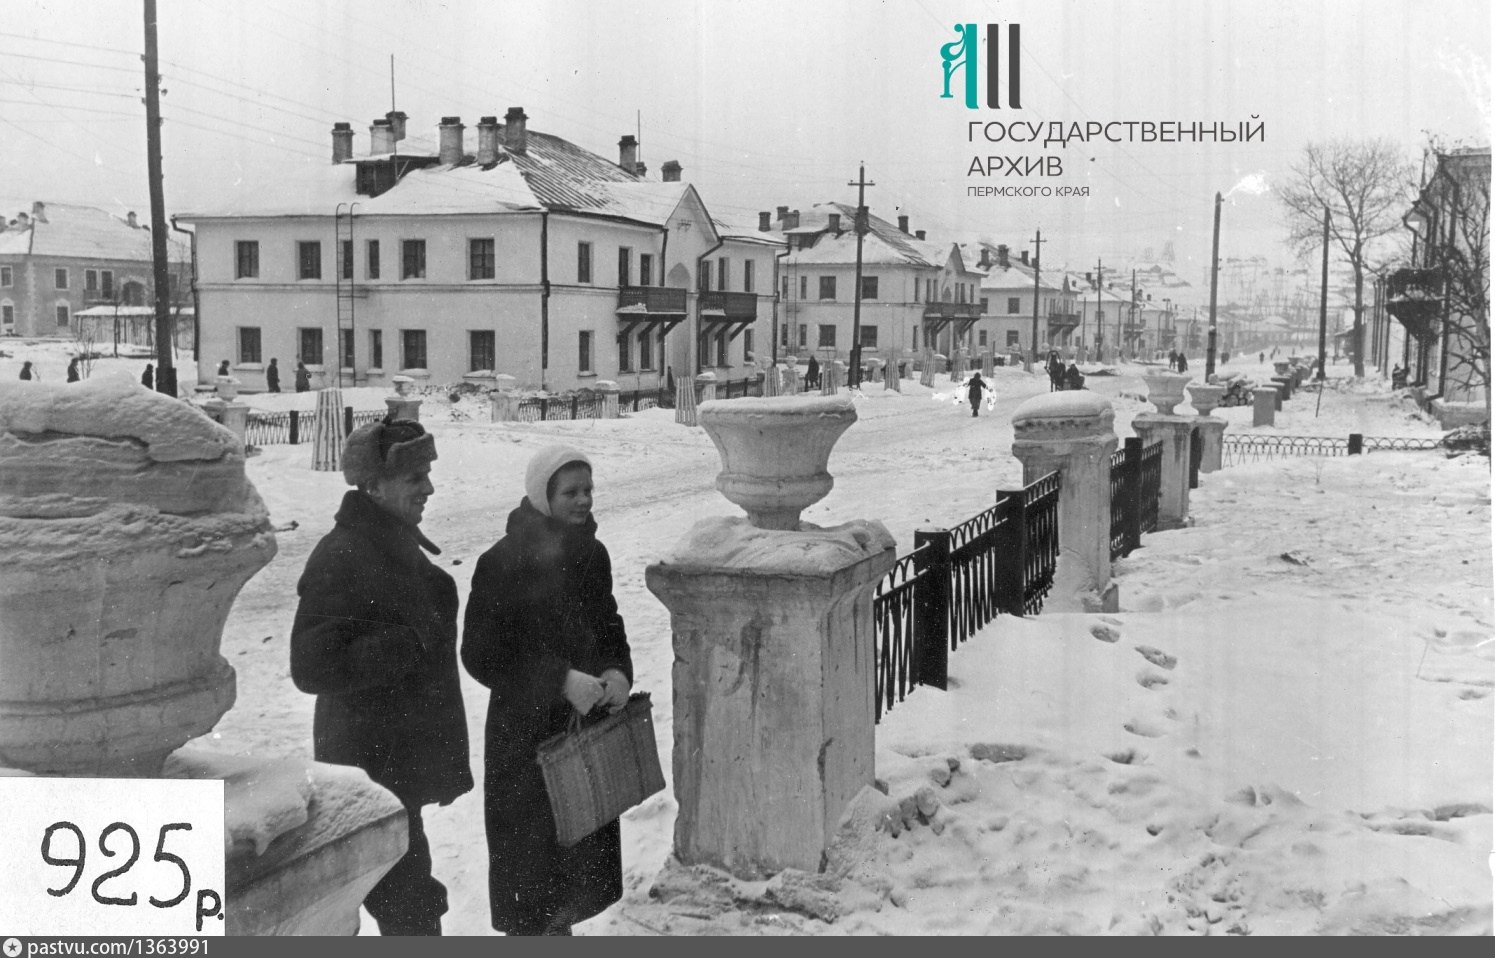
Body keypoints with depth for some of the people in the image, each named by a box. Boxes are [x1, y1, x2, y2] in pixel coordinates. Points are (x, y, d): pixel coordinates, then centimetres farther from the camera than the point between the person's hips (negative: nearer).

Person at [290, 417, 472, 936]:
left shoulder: (398, 544, 10)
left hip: (404, 758, 10)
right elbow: (312, 668, -26)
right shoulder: (340, 557, -20)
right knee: (411, 905, -5)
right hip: (373, 762, -10)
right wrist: (410, 644, -26)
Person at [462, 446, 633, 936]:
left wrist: (619, 671, -7)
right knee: (529, 849, 2)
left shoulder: (591, 554, 3)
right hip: (525, 732, -6)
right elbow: (481, 654, -16)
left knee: (584, 843, 16)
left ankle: (560, 925, 36)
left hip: (589, 722, 6)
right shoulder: (501, 564, -16)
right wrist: (561, 680, -23)